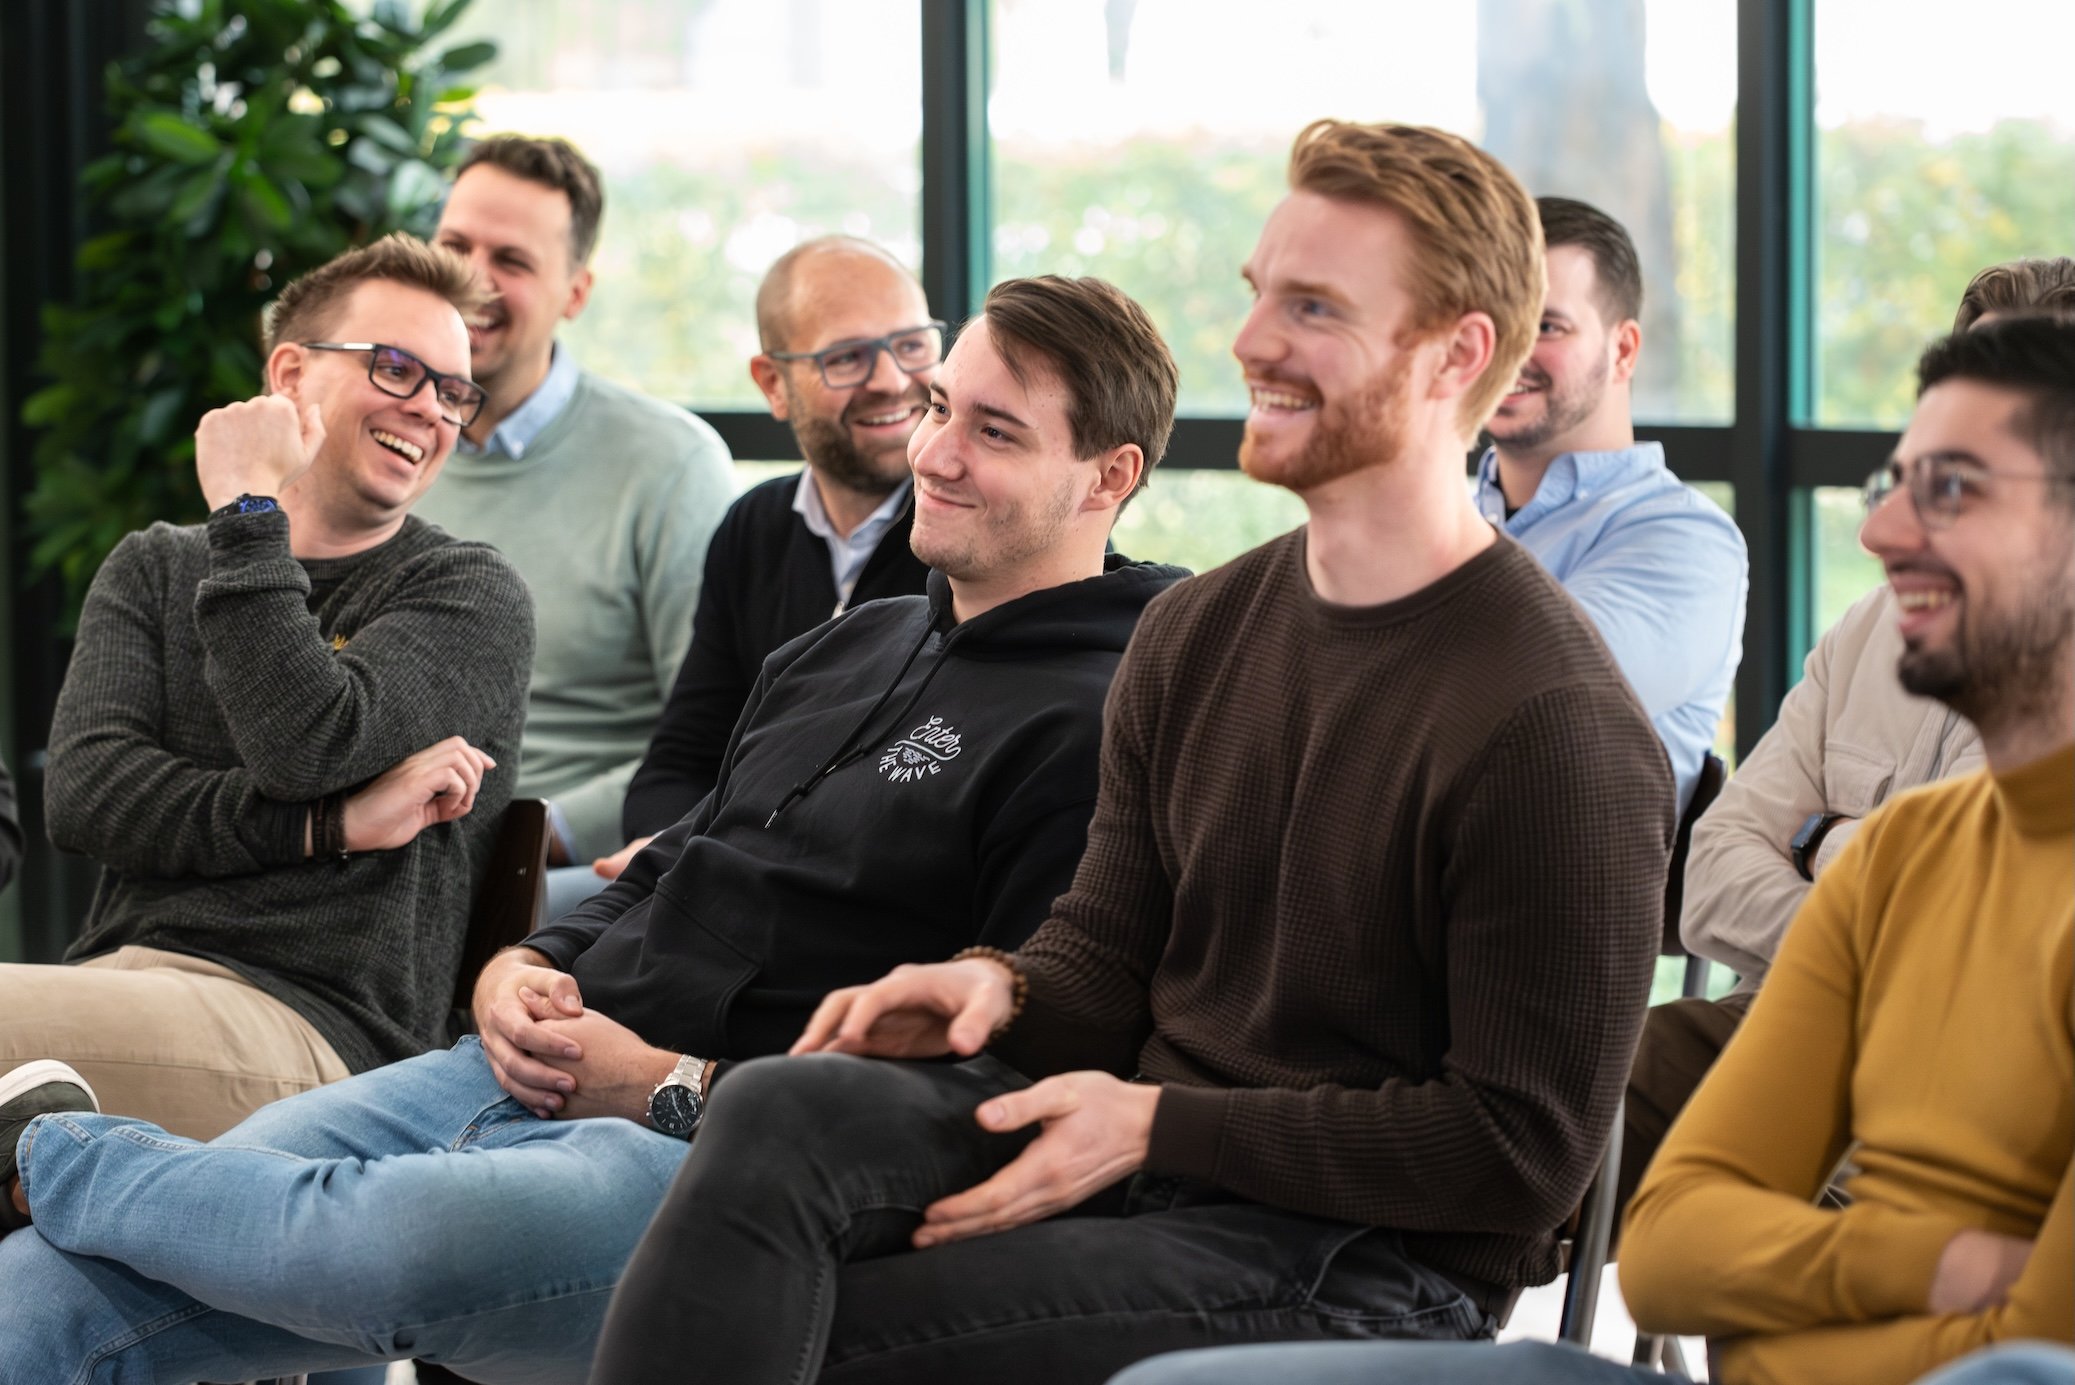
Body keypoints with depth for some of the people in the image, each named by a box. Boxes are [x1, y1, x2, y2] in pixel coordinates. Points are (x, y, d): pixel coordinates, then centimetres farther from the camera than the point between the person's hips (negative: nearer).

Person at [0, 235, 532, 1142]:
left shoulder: (472, 597, 8)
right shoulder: (152, 571, 22)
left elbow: (302, 749, -10)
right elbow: (83, 792, 4)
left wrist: (248, 511, -1)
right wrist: (330, 825, -7)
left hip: (314, 1026, -5)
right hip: (116, 981, 5)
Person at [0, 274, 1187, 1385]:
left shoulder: (1092, 725, -7)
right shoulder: (844, 649, 23)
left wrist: (676, 1091, -13)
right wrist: (520, 976, 7)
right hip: (534, 1073, 8)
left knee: (424, 1235, -36)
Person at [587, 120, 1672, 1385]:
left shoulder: (1559, 730, -14)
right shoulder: (1195, 634, 10)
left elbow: (1524, 1153, -14)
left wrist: (1158, 1125, -16)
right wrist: (1004, 990, -6)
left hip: (1362, 1267, -7)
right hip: (1136, 1147, 7)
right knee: (782, 1112, -22)